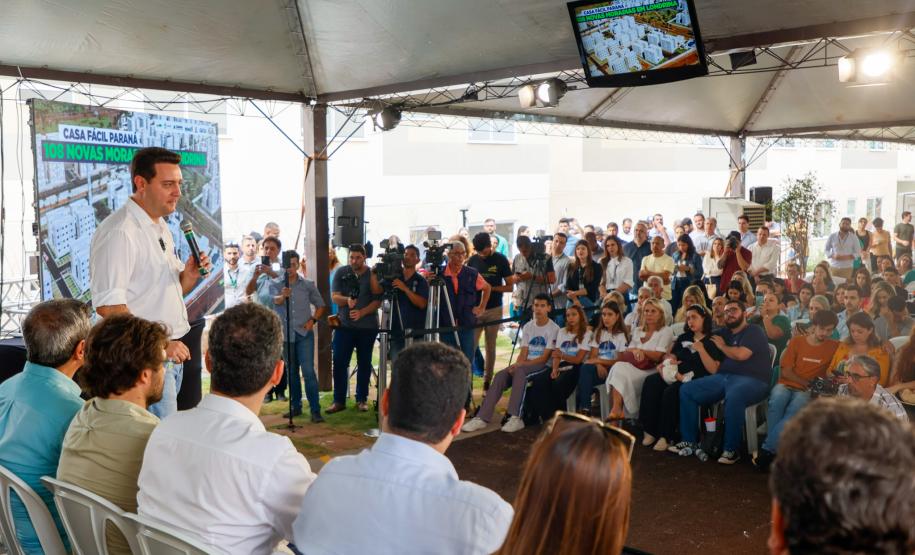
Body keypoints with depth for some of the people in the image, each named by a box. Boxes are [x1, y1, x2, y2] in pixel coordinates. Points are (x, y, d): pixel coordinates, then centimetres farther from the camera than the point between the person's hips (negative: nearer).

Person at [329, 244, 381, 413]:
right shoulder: (341, 273, 4)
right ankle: (339, 400, 7)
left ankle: (361, 399, 18)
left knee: (364, 364, 7)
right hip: (344, 325, 1)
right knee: (339, 363, -1)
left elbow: (378, 301, -6)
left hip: (367, 326, -1)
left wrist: (362, 312, -21)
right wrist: (347, 300, -23)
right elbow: (334, 296, -2)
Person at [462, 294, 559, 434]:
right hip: (525, 365, 5)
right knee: (500, 375, -21)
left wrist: (520, 365, -20)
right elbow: (523, 354, 8)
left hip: (543, 365, -5)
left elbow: (544, 358, -11)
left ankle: (515, 417, -38)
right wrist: (516, 364, -15)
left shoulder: (553, 329, -5)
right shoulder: (527, 327, 14)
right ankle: (483, 418, -25)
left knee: (519, 372, -35)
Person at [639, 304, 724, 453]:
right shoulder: (683, 337, 22)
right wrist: (668, 363, -1)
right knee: (651, 382, -25)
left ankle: (667, 436, -25)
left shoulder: (713, 341, 2)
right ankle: (650, 431, -25)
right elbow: (670, 356, 22)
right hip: (675, 376, 6)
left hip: (696, 380, -6)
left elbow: (713, 370, -9)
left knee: (671, 391, -35)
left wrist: (701, 349, -16)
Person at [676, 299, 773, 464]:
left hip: (752, 380, -8)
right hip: (723, 377, 8)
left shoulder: (754, 331, 1)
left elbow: (741, 354, -14)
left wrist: (722, 346, 1)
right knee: (686, 390, -2)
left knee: (733, 397, -40)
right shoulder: (724, 333, 23)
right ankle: (689, 441, 0)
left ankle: (732, 450, -27)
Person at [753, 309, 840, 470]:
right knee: (777, 400, -37)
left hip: (807, 392, -1)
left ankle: (767, 449, -34)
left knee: (795, 409, -37)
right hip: (786, 385, 1)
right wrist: (806, 382, -11)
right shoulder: (797, 341, 9)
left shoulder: (834, 347, 10)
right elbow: (785, 371, 4)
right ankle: (774, 449, -32)